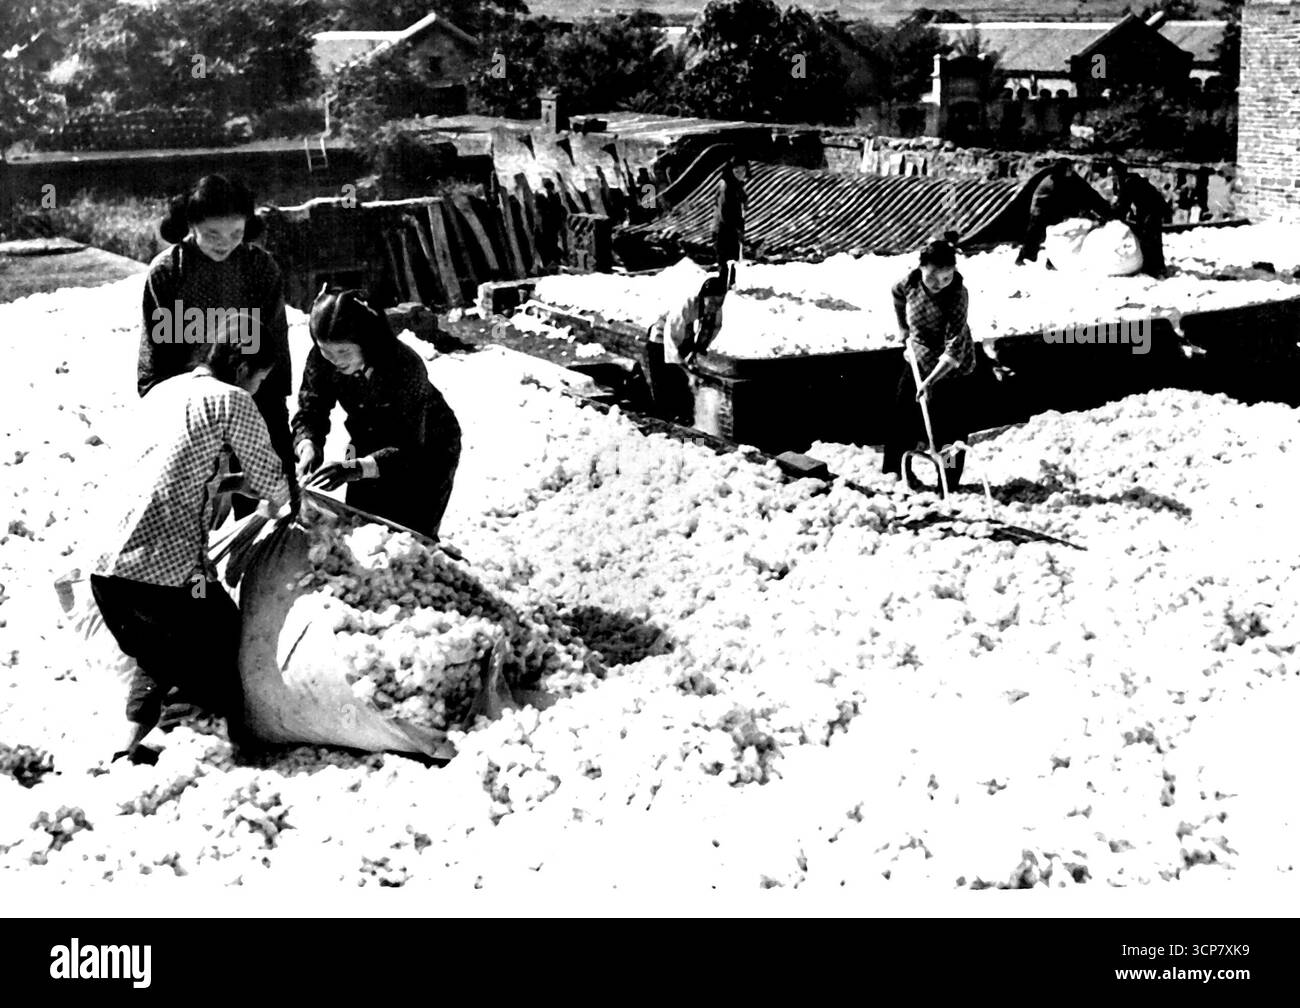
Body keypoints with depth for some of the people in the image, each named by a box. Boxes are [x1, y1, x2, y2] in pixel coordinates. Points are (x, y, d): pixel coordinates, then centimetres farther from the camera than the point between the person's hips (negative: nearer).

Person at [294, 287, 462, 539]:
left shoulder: (404, 366, -36)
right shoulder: (321, 360, -22)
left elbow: (410, 448, -38)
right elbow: (310, 413, -16)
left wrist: (355, 468, -52)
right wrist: (307, 447, -39)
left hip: (427, 451, -5)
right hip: (371, 447, 5)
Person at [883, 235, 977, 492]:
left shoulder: (957, 295, -30)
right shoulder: (912, 281, -16)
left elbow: (954, 350, -34)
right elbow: (898, 295, 12)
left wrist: (931, 381, -40)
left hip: (951, 368, -6)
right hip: (918, 361, 6)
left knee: (948, 427, 0)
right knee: (903, 417, 15)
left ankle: (948, 486, 13)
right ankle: (894, 473, 33)